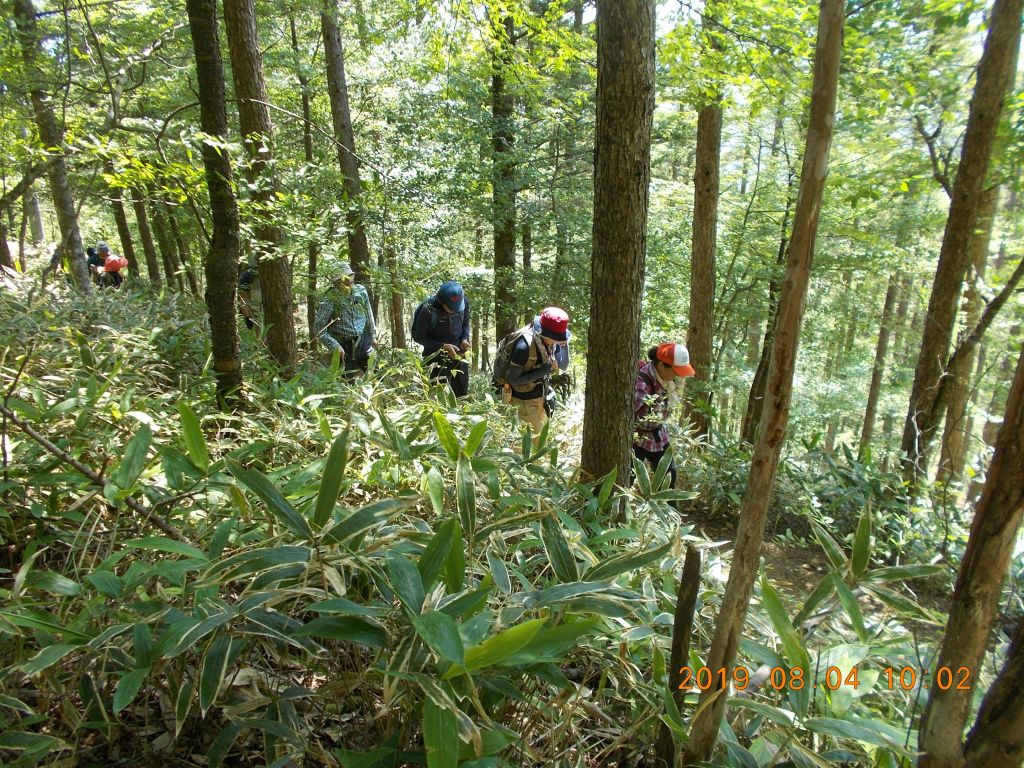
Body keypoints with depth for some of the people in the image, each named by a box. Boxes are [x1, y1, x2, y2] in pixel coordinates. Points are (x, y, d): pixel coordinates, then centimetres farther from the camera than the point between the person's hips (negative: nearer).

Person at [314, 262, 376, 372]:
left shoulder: (361, 291, -6)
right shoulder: (330, 300, -20)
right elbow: (319, 328, -16)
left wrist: (373, 335, 16)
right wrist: (334, 346, -21)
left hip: (362, 341, 4)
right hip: (343, 346, -4)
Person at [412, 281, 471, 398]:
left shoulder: (464, 303, -11)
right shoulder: (428, 310, -23)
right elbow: (418, 337, -12)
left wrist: (465, 339, -11)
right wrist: (443, 346, -21)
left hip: (458, 354, 4)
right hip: (436, 357, -4)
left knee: (462, 395, 11)